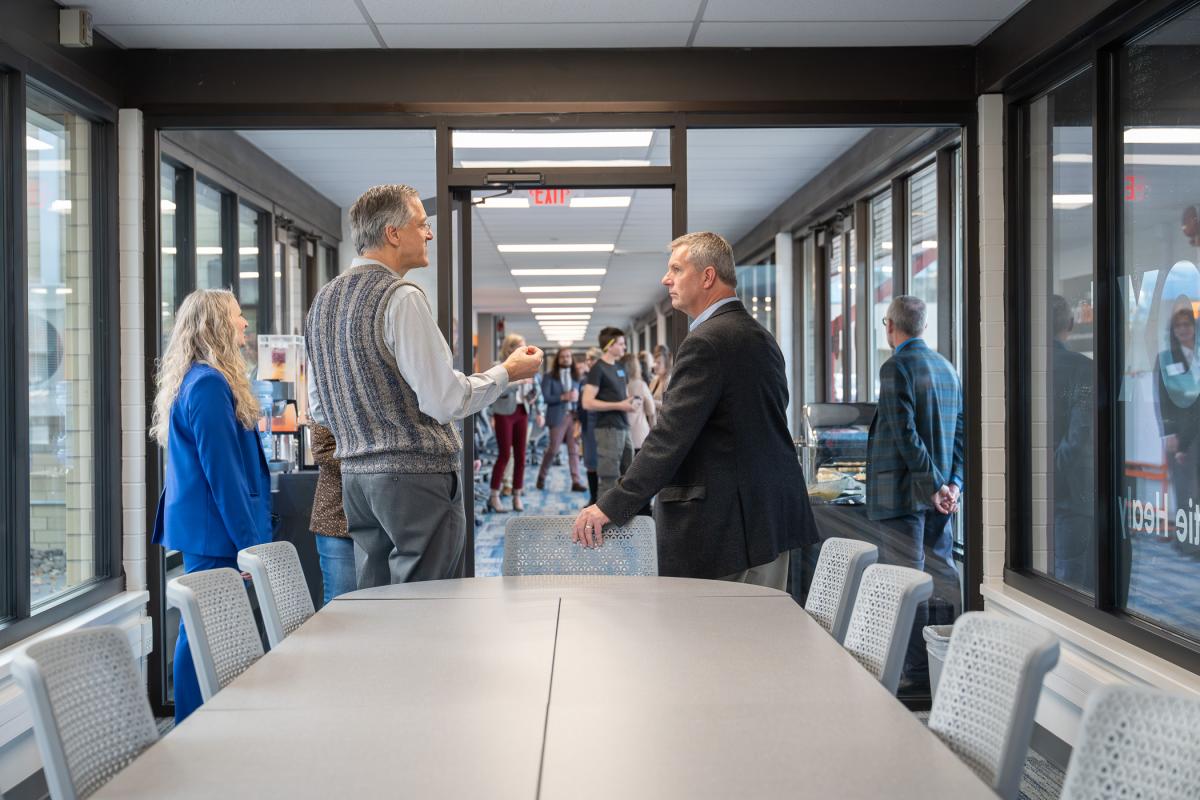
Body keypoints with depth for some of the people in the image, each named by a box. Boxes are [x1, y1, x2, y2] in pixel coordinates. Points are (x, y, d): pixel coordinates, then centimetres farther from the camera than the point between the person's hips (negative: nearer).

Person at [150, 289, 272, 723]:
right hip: (214, 531, -10)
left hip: (202, 528, 10)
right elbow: (222, 471, -19)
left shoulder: (198, 381, 16)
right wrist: (249, 540, -16)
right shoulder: (209, 385, -15)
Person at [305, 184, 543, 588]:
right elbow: (445, 401, -17)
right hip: (415, 474, -8)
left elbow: (317, 397, 18)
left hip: (356, 474, 8)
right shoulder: (402, 296, -14)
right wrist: (506, 372, -4)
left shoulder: (324, 298, 11)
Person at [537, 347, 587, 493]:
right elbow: (546, 397, -9)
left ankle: (576, 481, 0)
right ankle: (541, 476, 19)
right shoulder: (549, 376, 0)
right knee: (553, 449, -1)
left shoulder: (576, 376, 14)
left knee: (574, 449, 0)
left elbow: (580, 394, 13)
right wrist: (563, 397, -17)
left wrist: (576, 396, -9)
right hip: (558, 416, -4)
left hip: (574, 415, 4)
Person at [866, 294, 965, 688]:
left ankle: (917, 668, 1)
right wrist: (953, 482, 6)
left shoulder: (896, 367, -12)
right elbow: (960, 430, 11)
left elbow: (906, 433, -20)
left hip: (905, 490, -8)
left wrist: (933, 485, -16)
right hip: (940, 489, 8)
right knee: (943, 570, 15)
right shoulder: (946, 367, 13)